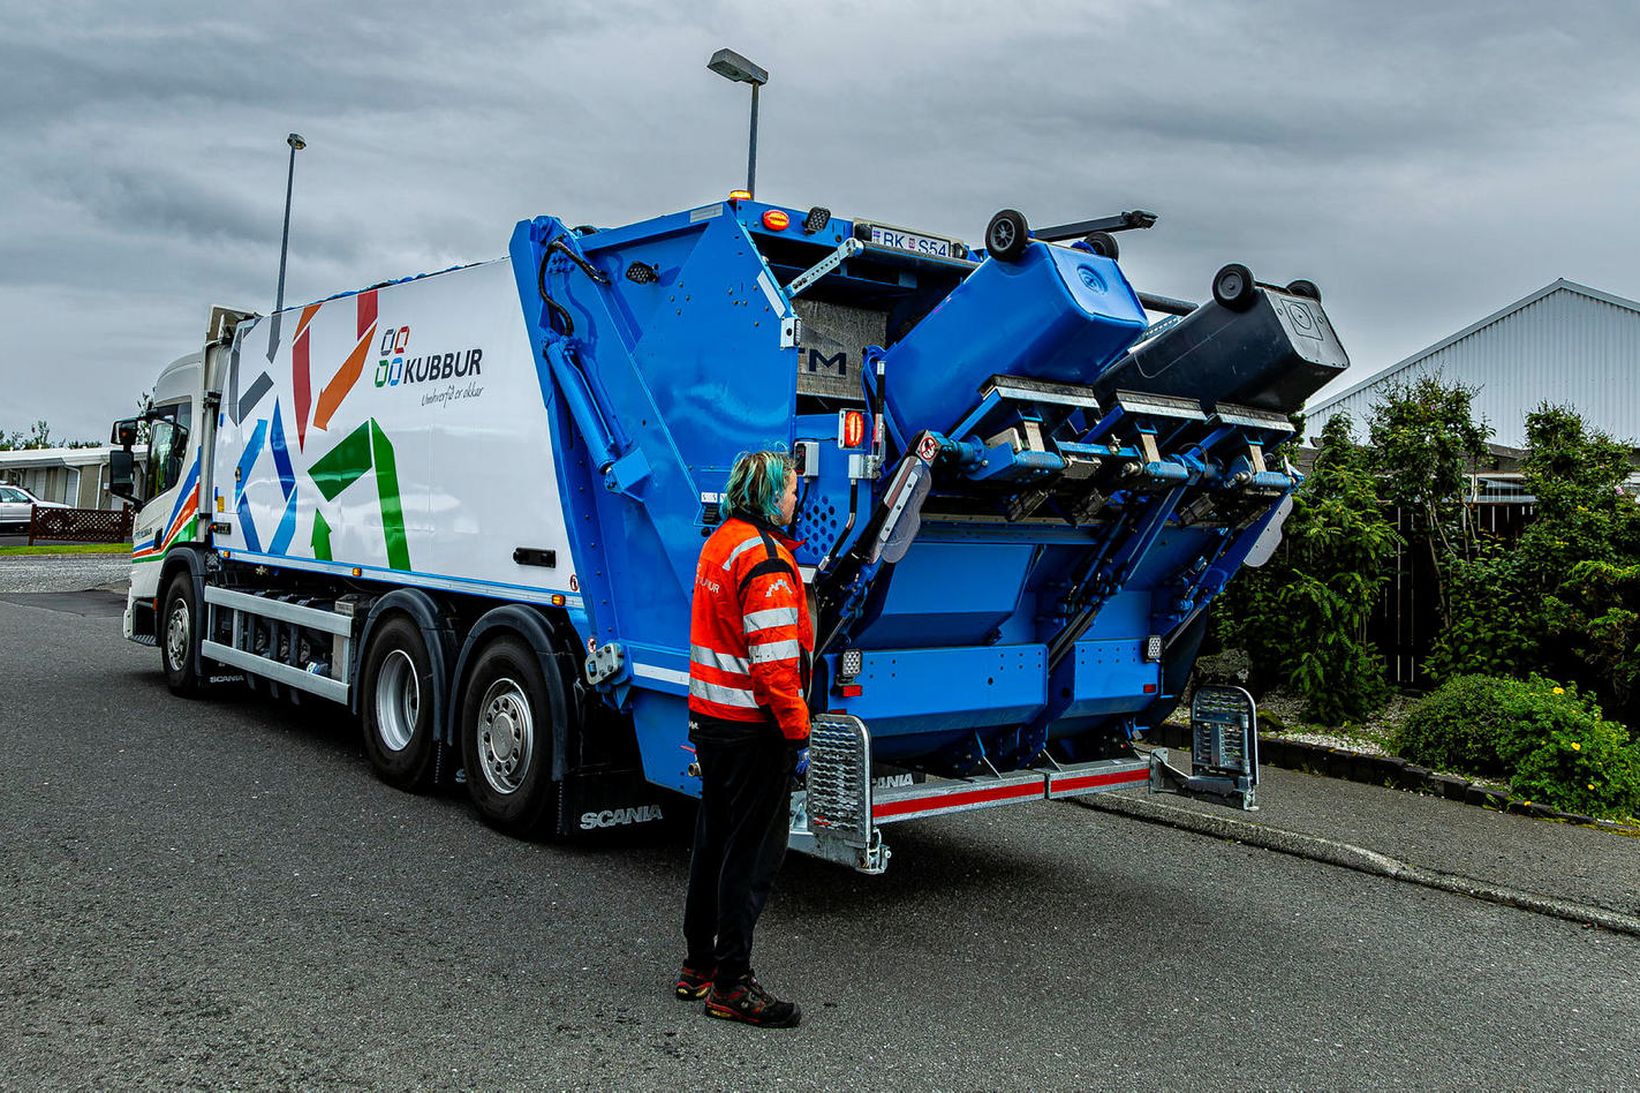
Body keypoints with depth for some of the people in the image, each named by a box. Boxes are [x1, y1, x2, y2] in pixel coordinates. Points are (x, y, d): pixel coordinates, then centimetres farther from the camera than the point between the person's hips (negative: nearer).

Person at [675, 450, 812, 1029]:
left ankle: (698, 965, 28)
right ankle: (731, 985, 6)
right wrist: (797, 731, -19)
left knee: (714, 842, 17)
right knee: (753, 851, -1)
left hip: (709, 718, 10)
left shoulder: (718, 544, 12)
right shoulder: (766, 558, -18)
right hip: (752, 727, -10)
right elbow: (774, 660, -23)